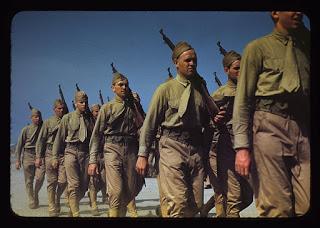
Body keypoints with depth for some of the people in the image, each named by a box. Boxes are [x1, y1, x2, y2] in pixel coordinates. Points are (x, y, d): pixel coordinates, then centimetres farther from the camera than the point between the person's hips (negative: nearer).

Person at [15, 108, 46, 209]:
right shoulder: (26, 129, 4)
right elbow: (19, 145, 4)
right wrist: (17, 160, -1)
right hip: (28, 155, 0)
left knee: (40, 178, -14)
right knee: (29, 181, 1)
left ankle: (36, 193, 15)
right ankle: (32, 202, 11)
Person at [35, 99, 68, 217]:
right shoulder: (48, 122, 7)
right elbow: (41, 140, 6)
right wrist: (38, 157, -1)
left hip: (64, 153, 1)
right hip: (50, 153, -1)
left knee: (63, 181, -6)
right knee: (52, 182, 0)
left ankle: (57, 198, 24)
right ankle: (52, 209, 8)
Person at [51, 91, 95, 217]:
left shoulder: (90, 118, 11)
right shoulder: (67, 118, 7)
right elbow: (59, 137, 8)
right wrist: (55, 157, 4)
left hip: (86, 152, 2)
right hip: (71, 151, -2)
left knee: (84, 185, 4)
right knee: (74, 185, -9)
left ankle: (72, 206, 27)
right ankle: (75, 214, -6)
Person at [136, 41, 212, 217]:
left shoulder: (200, 89, 16)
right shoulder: (166, 89, 3)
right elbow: (150, 123, 1)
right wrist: (143, 155, -4)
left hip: (196, 148, 5)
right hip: (173, 146, -5)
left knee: (196, 205, 2)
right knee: (179, 204, -15)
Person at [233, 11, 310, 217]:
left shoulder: (306, 48, 24)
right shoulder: (259, 47, 11)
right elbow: (243, 99, 3)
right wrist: (242, 146, -9)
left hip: (304, 130, 4)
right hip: (269, 125, -4)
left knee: (309, 207, -7)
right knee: (276, 209, -9)